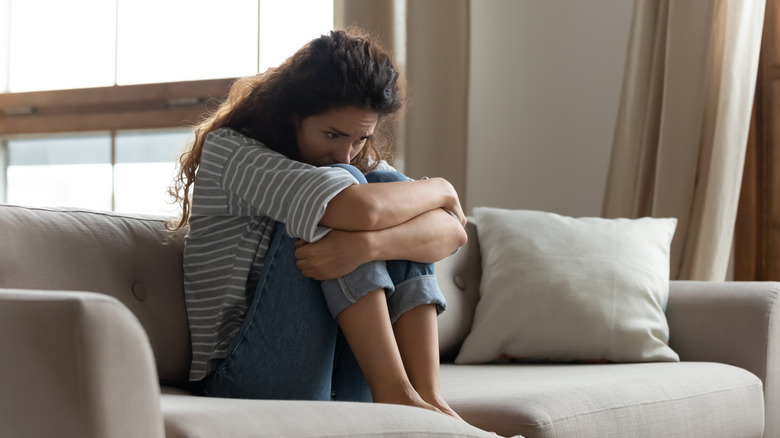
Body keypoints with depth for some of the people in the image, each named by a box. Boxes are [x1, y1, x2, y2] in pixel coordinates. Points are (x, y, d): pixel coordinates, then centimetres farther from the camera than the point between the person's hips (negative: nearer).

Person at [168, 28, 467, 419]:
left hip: (346, 385, 6)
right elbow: (359, 209, -26)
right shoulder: (228, 149, -10)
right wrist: (440, 189, -7)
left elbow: (452, 233, -9)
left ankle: (426, 394, -22)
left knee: (389, 185, -11)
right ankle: (394, 393, -26)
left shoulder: (364, 162, 10)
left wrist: (366, 244, -28)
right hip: (250, 382, -5)